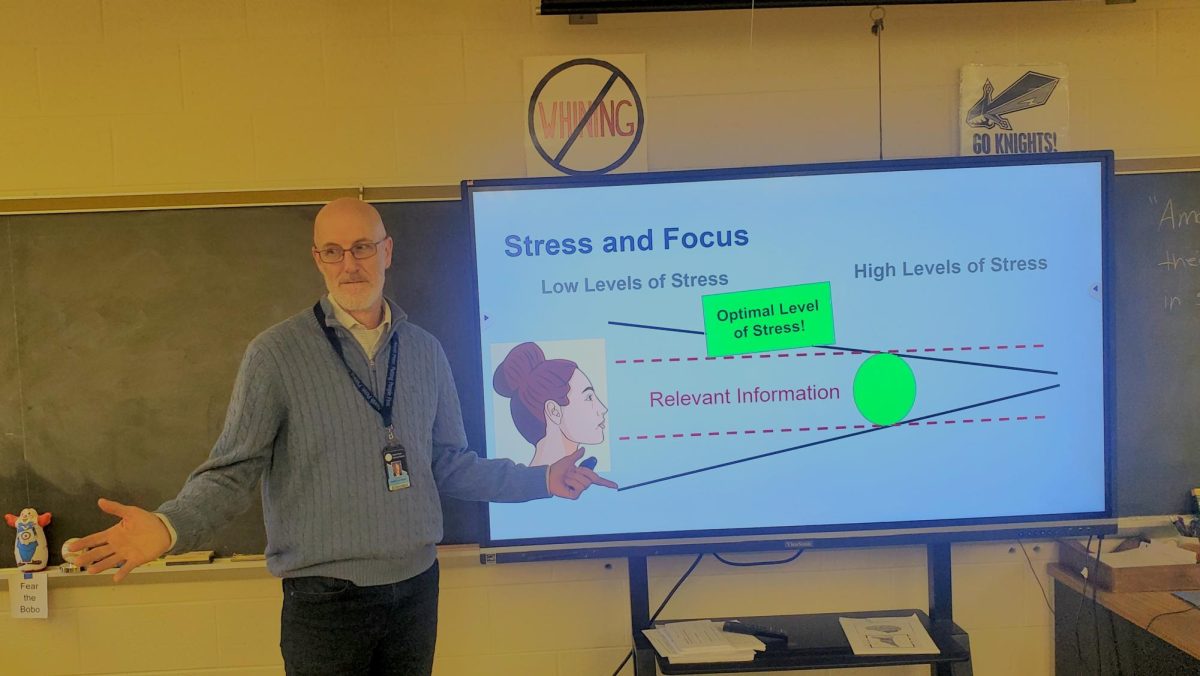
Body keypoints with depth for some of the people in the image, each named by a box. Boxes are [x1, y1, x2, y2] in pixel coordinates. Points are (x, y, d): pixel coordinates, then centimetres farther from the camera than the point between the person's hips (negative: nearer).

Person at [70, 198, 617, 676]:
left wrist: (541, 480, 5)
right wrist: (168, 527, -26)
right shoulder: (277, 352, -7)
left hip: (417, 587, 4)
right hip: (324, 597, -3)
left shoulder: (425, 351, 5)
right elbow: (230, 472, -8)